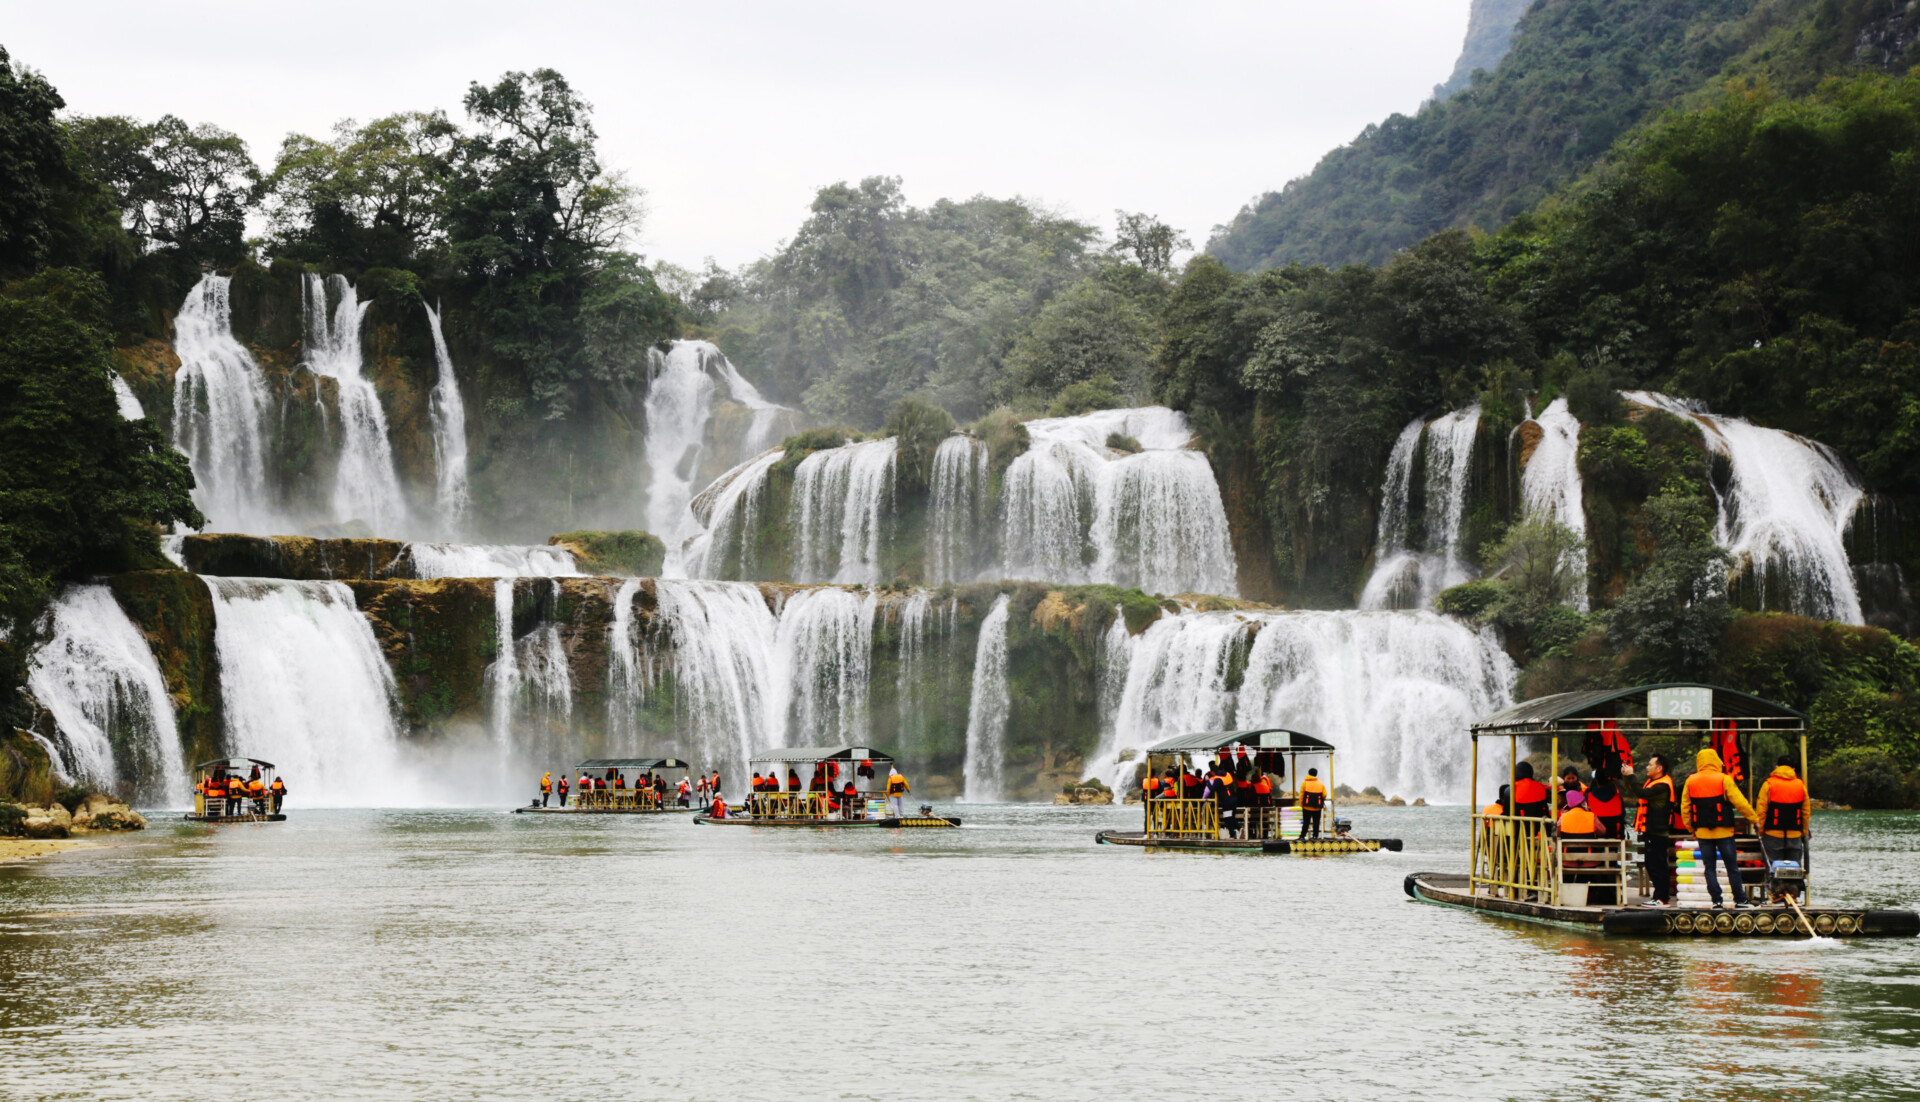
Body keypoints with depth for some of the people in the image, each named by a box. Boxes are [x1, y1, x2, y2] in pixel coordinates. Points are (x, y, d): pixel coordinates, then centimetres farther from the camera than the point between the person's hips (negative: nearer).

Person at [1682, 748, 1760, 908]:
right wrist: (1755, 818, 1)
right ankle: (1740, 900, 9)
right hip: (1723, 831, -2)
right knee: (1732, 867, 6)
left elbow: (1684, 807, 7)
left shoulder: (1690, 781, 2)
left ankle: (1716, 900, 2)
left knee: (1709, 867, 7)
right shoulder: (1724, 779, -8)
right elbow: (1739, 802, -10)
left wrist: (1691, 828, 17)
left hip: (1702, 833, 2)